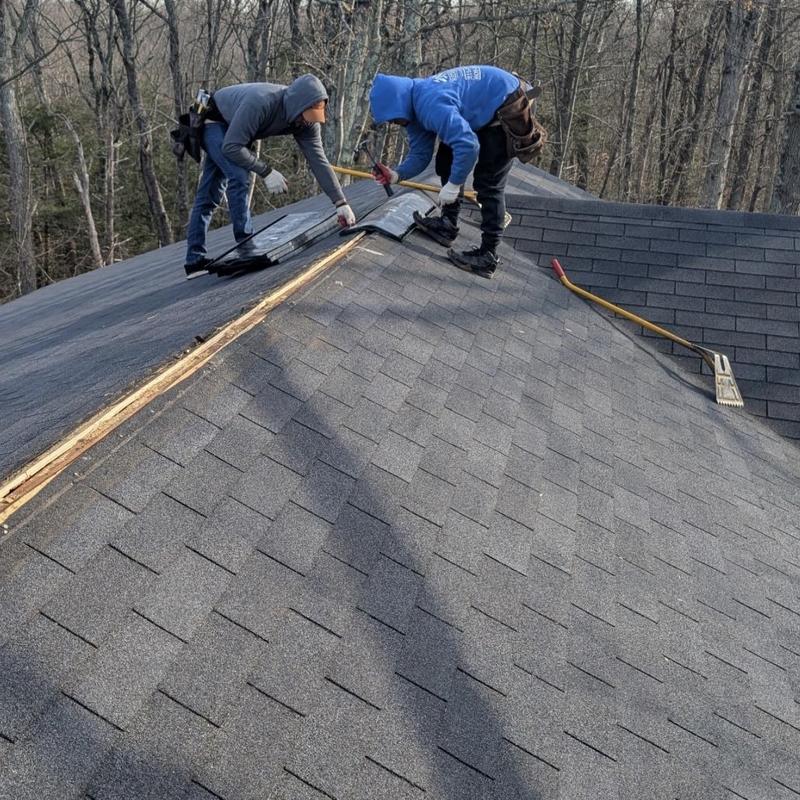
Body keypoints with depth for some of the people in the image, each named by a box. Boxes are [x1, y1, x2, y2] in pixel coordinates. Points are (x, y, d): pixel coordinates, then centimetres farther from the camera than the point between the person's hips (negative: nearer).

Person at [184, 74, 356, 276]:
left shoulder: (307, 122, -23)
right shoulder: (260, 103, -42)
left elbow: (319, 161, -19)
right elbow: (231, 147, -36)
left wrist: (341, 203, -22)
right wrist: (266, 172, -34)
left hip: (231, 130, 6)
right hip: (213, 122, -6)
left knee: (210, 193, 8)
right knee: (239, 177, -25)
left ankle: (196, 260, 12)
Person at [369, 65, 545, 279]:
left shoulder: (431, 104, -32)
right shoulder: (414, 107, 1)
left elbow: (467, 145, -37)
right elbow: (420, 153, 4)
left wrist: (453, 184, -27)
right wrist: (397, 174, -13)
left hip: (506, 108, -10)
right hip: (484, 112, 10)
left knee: (487, 182, -10)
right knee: (446, 160, 13)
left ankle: (487, 257, -4)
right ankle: (448, 225, 24)